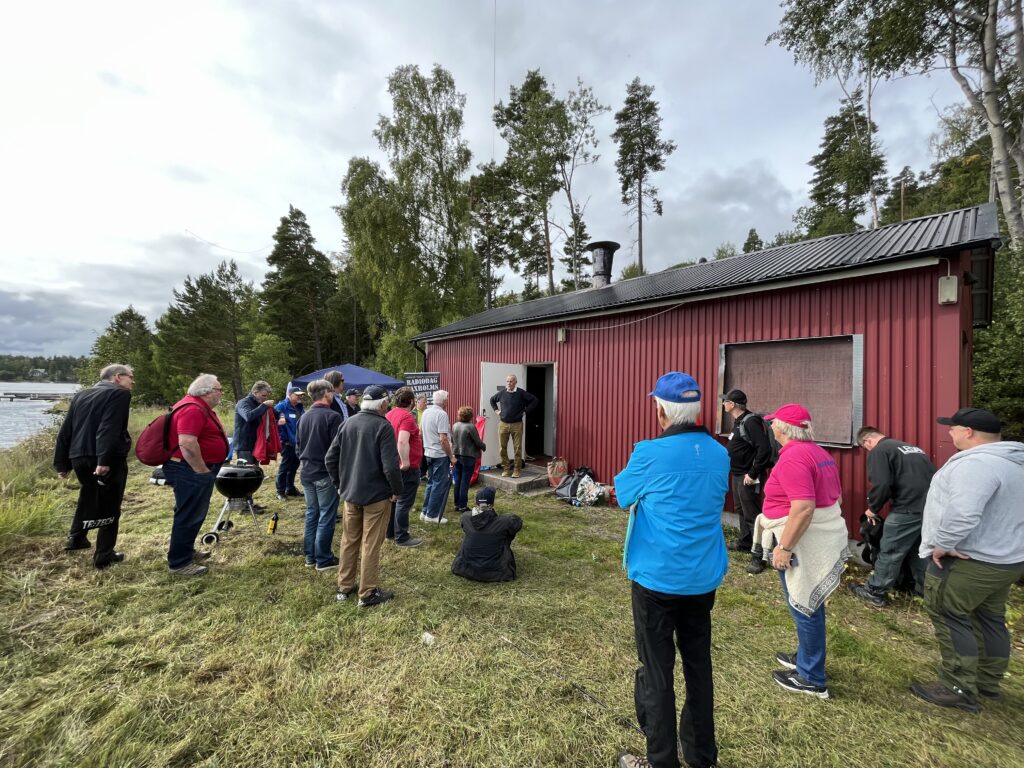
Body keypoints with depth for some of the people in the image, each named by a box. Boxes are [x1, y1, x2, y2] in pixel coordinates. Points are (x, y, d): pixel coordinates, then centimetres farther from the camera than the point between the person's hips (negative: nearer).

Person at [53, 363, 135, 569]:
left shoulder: (80, 396, 17)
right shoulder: (120, 394, -8)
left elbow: (65, 431, 17)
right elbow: (109, 429, -22)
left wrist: (62, 463, 21)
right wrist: (104, 459, -27)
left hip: (79, 458, 7)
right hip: (107, 460, -7)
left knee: (88, 497, 31)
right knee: (109, 506, 5)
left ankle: (76, 537, 41)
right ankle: (104, 556, 11)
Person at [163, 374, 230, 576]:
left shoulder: (200, 407, 13)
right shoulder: (193, 409, -22)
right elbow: (187, 443, -31)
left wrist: (205, 469, 21)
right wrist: (202, 471, -22)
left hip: (195, 470, 11)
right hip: (191, 471, -11)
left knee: (194, 514, 21)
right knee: (189, 516, -1)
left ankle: (186, 551, 36)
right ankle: (178, 563, 10)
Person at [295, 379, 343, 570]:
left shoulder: (303, 417, 7)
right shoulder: (332, 416, -16)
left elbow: (297, 447, 15)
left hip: (306, 473, 7)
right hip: (325, 474, -7)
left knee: (311, 514, 17)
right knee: (327, 517, 3)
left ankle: (310, 556, 25)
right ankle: (323, 560, 10)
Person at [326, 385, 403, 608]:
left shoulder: (347, 424, 3)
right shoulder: (383, 426, -17)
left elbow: (330, 458, 6)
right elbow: (390, 465, -23)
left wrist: (340, 484, 15)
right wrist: (397, 489, -8)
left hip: (350, 493, 6)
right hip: (376, 495, -6)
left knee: (349, 541, 18)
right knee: (370, 545, 5)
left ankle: (344, 587, 31)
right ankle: (368, 593, 16)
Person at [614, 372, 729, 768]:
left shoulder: (650, 454, -19)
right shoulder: (719, 454, -2)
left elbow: (622, 495, -2)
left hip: (657, 578, -6)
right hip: (704, 578, 6)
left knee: (657, 672, 10)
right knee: (698, 664, 21)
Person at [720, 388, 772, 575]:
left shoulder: (750, 421, -20)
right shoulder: (738, 421, 10)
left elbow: (764, 449, -27)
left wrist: (753, 474, -23)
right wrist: (734, 469, 14)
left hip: (748, 477, -10)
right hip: (737, 475, 10)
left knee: (752, 515, -4)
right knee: (741, 510, 21)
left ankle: (758, 556, 3)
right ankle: (745, 543, 36)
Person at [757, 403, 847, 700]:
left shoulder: (793, 457, -22)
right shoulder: (820, 453, 9)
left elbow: (804, 508, -29)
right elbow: (836, 497, 17)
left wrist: (784, 547, -24)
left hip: (804, 544, -10)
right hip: (826, 538, 10)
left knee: (804, 609, 5)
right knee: (809, 605, 23)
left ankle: (811, 679, 20)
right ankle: (805, 657, 40)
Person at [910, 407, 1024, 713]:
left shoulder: (975, 463, -25)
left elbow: (961, 514, -34)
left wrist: (941, 545, -21)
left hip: (971, 561, -10)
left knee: (949, 618, 1)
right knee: (989, 619, 19)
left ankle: (959, 689, 9)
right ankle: (988, 683, 32)